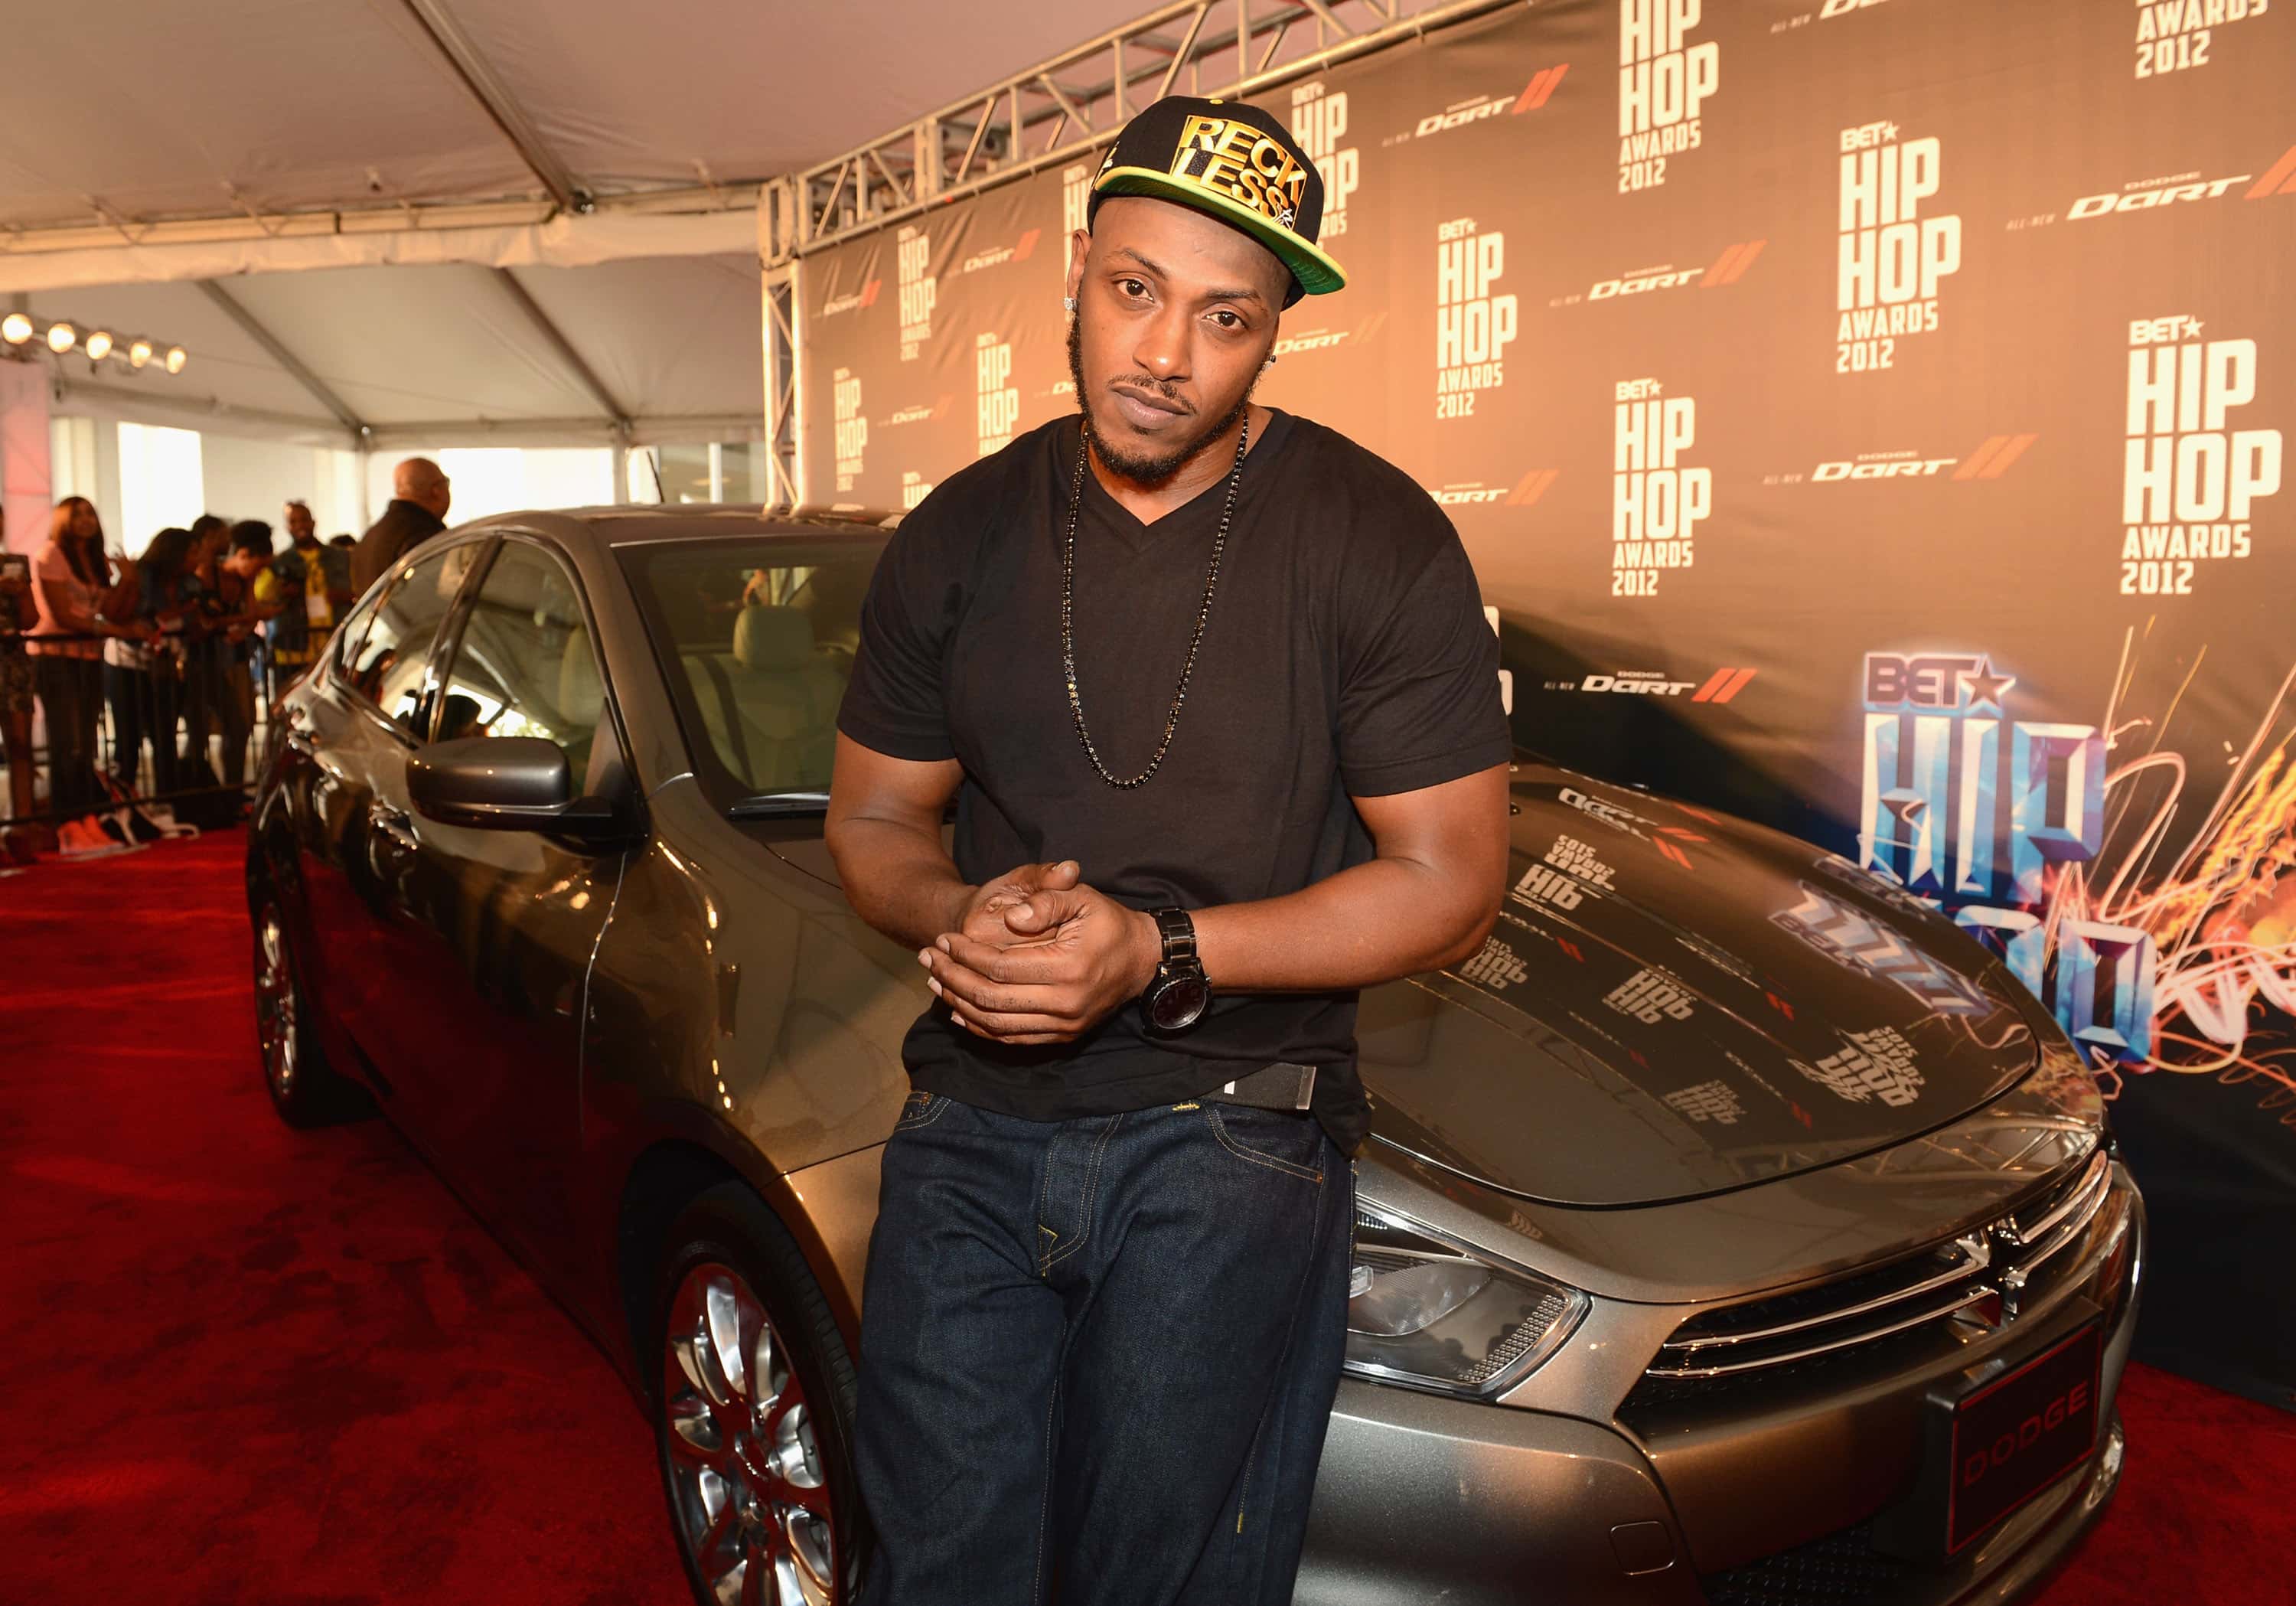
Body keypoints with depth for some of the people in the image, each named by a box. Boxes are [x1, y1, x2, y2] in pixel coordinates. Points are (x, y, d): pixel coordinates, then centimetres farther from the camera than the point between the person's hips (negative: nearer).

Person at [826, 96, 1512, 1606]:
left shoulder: (1377, 543, -7)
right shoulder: (961, 535, 5)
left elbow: (1452, 882, -8)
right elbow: (873, 818, 13)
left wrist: (1160, 953, -19)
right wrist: (963, 915, -12)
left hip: (1225, 1137, -3)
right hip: (969, 1124, 4)